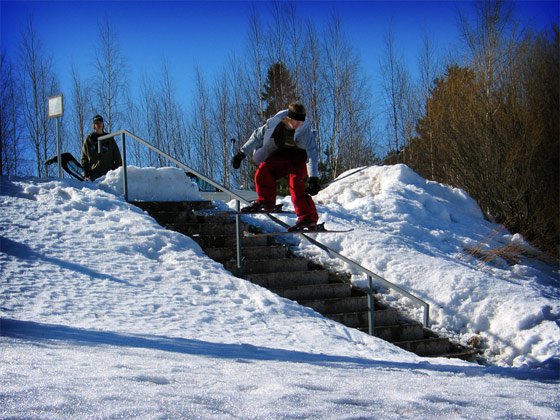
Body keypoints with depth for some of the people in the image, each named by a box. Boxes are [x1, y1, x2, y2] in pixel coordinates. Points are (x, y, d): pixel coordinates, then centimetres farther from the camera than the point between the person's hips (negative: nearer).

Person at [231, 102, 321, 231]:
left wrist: (313, 178, -40)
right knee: (263, 170, -18)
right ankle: (265, 201, 4)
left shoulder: (305, 130, -28)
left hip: (300, 156, -4)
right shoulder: (275, 123, -21)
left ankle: (308, 219, -25)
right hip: (282, 154, 4)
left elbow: (312, 154, -30)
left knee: (295, 182, -25)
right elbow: (258, 135, -5)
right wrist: (242, 153, -4)